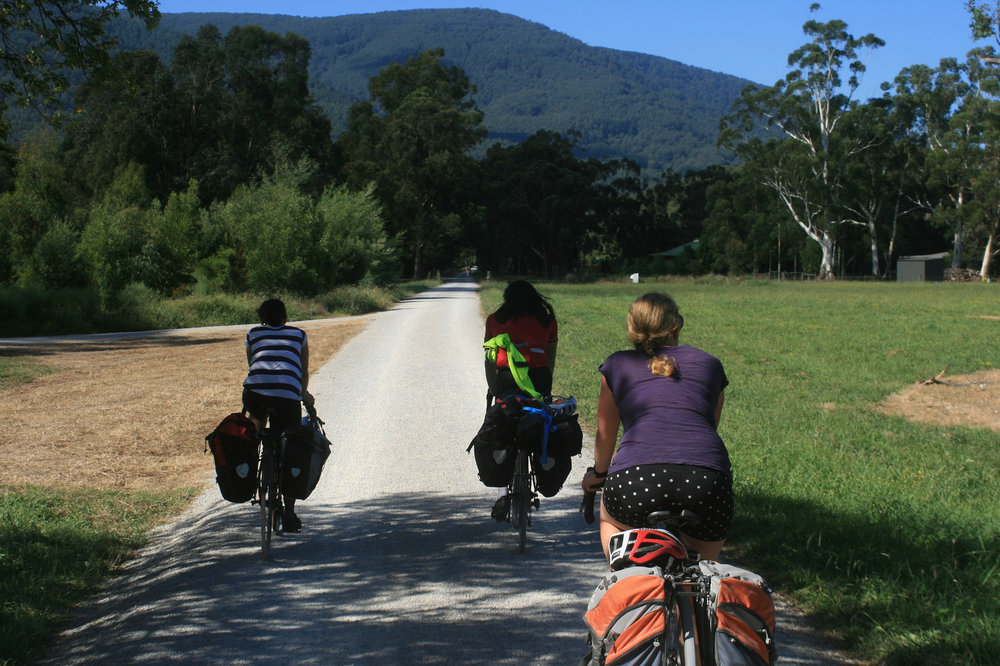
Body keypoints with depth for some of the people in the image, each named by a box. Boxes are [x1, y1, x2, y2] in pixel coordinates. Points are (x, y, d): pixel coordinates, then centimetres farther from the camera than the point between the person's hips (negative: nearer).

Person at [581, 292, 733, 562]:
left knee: (610, 518, 34)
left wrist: (597, 474, 50)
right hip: (708, 477, 1)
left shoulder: (617, 365, 20)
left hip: (635, 480, -1)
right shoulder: (709, 363, 24)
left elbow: (605, 435, 31)